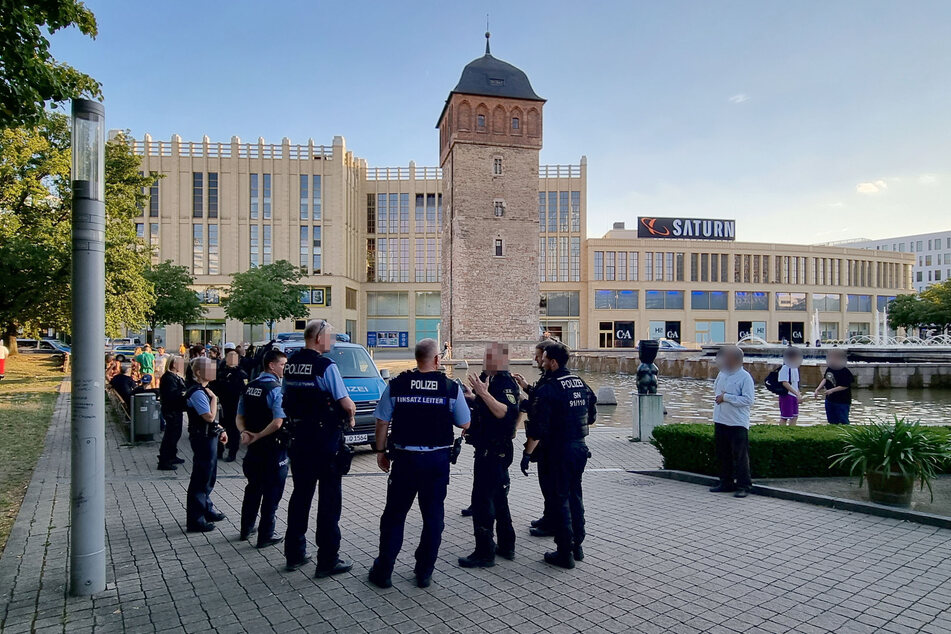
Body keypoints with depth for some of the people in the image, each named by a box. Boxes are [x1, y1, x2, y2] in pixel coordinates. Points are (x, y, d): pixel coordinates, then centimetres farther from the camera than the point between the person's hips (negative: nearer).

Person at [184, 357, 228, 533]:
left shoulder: (204, 390, 12)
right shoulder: (197, 393, -20)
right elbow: (209, 416, -26)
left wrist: (220, 430, 17)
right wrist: (214, 398, -16)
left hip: (209, 436, 10)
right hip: (203, 438, -10)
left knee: (209, 477, 21)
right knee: (201, 478, -2)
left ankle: (206, 510, 37)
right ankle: (195, 520, 8)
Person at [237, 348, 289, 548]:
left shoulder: (249, 387, 7)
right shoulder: (276, 390, -19)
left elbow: (240, 417, 9)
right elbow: (278, 422, -26)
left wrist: (244, 433, -6)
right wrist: (257, 436, -15)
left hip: (254, 448, 8)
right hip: (273, 449, -8)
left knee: (253, 488, 21)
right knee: (272, 492, 3)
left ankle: (246, 529, 33)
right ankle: (265, 537, 10)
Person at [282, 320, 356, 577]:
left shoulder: (291, 364, 5)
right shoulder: (326, 366, -17)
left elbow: (288, 398, 14)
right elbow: (346, 403, -17)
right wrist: (351, 414, 3)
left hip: (298, 437, 7)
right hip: (325, 439, -7)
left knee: (300, 494, 17)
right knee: (329, 498, 2)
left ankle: (294, 553, 27)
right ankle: (327, 560, 8)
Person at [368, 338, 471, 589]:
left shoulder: (396, 385, -5)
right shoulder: (451, 387, -6)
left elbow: (382, 422, -1)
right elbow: (465, 424, 1)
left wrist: (381, 451, 11)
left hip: (404, 458, 0)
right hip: (437, 459, 0)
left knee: (393, 515, 14)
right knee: (433, 517, 14)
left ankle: (383, 572, 22)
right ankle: (425, 573, 22)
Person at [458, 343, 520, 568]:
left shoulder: (505, 382, -18)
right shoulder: (490, 379, 13)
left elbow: (507, 413, -34)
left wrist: (484, 393, -39)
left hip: (494, 452, -11)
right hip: (490, 450, 11)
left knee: (482, 499, -5)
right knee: (498, 498, 18)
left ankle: (484, 552, 5)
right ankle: (506, 546, 30)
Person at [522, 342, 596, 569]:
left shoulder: (548, 389, -17)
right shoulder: (582, 384, 5)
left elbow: (539, 428, -20)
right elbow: (592, 416, 16)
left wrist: (527, 453, -13)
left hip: (559, 450, -7)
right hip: (580, 448, 7)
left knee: (560, 499, 3)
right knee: (575, 495, 18)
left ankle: (565, 553, 10)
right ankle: (577, 546, 27)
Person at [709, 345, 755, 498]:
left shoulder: (745, 377, -11)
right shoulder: (722, 374, 11)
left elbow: (748, 400, -17)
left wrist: (726, 397, -17)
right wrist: (718, 397, 4)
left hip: (738, 424, -7)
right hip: (720, 421, 7)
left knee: (740, 456, -1)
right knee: (723, 455, 14)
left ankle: (743, 486, 7)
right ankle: (726, 483, 25)